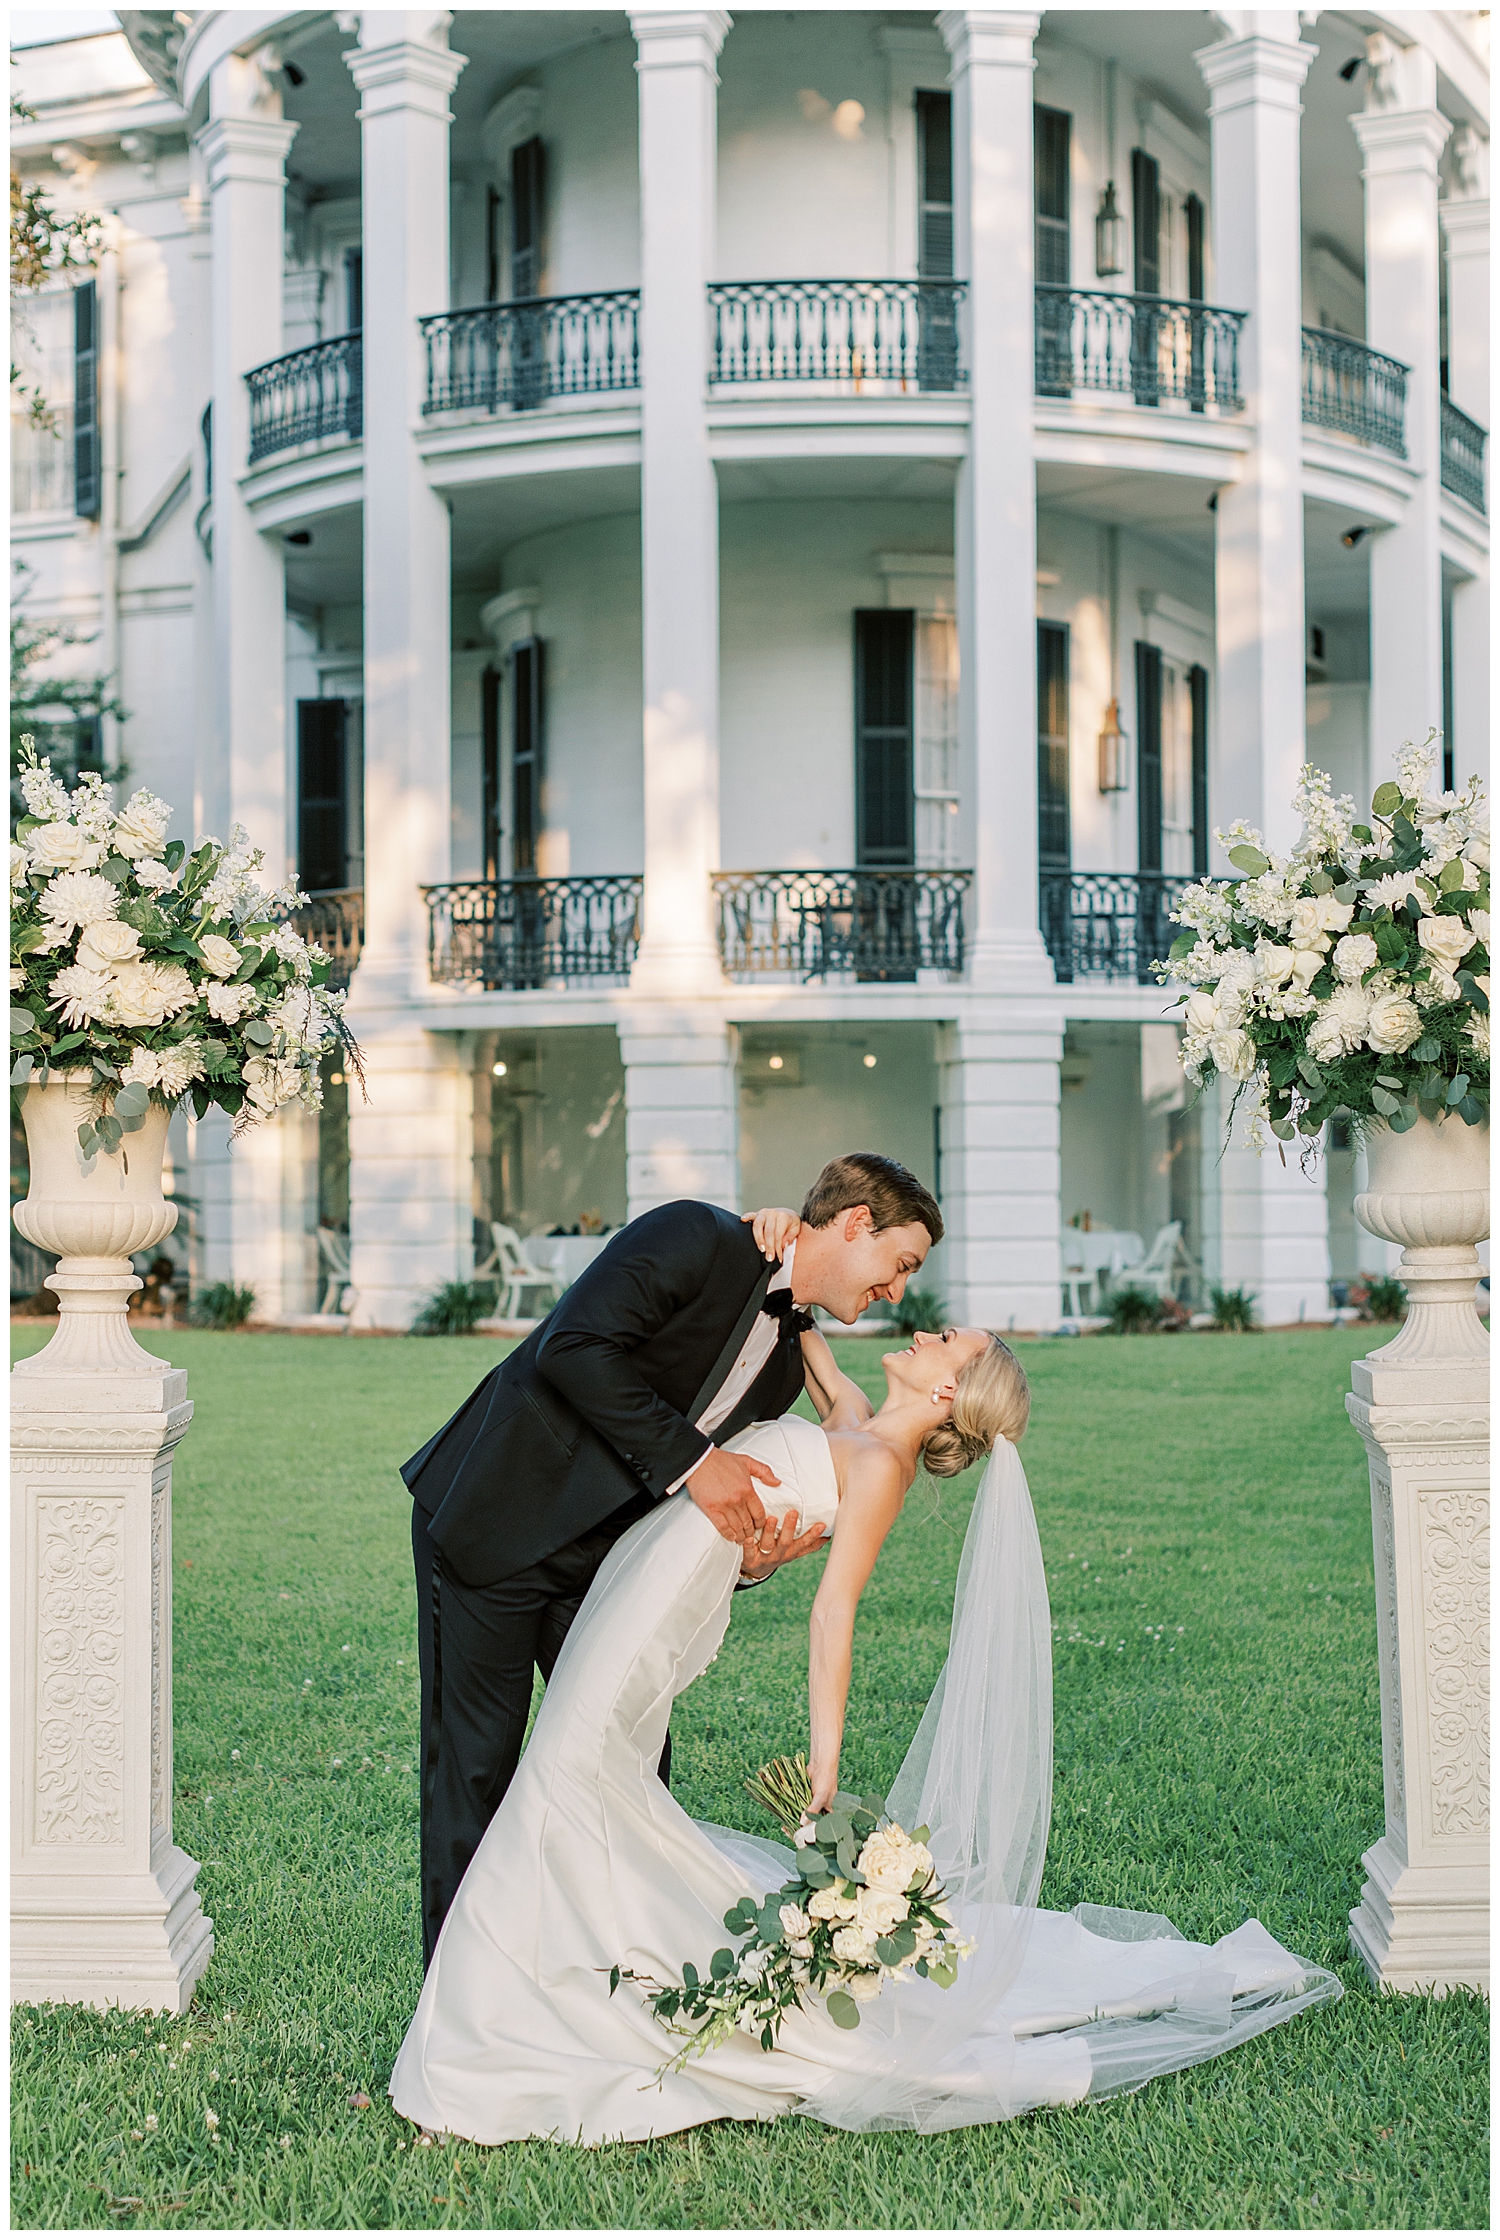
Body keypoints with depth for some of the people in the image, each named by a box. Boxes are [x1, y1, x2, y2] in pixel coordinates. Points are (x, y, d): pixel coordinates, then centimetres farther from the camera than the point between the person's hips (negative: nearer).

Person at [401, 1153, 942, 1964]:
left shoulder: (785, 1364, 8)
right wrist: (690, 1459, -27)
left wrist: (752, 1557, -14)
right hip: (493, 1519, -8)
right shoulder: (698, 1239, -16)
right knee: (476, 1762, -1)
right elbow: (572, 1346, -27)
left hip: (605, 1554, 8)